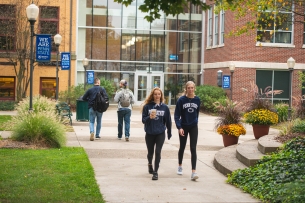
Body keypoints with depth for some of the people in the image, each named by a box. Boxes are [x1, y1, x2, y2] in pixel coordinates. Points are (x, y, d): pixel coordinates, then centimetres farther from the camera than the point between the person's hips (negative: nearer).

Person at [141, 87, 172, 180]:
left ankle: (155, 172, 0)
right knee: (150, 152, 15)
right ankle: (150, 164, 46)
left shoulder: (165, 107, -1)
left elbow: (168, 121, 5)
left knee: (158, 152, -8)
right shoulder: (147, 106, -4)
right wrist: (149, 117, -25)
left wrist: (169, 133, 10)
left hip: (160, 133, -1)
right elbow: (143, 120, -4)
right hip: (149, 133, 1)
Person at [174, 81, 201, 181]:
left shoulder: (197, 100, -3)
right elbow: (177, 115, -10)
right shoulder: (181, 100, -10)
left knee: (193, 149, -7)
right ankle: (180, 166, 37)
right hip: (183, 127, -1)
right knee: (182, 147, 14)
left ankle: (193, 172, -9)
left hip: (193, 127, 1)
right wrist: (179, 127, -19)